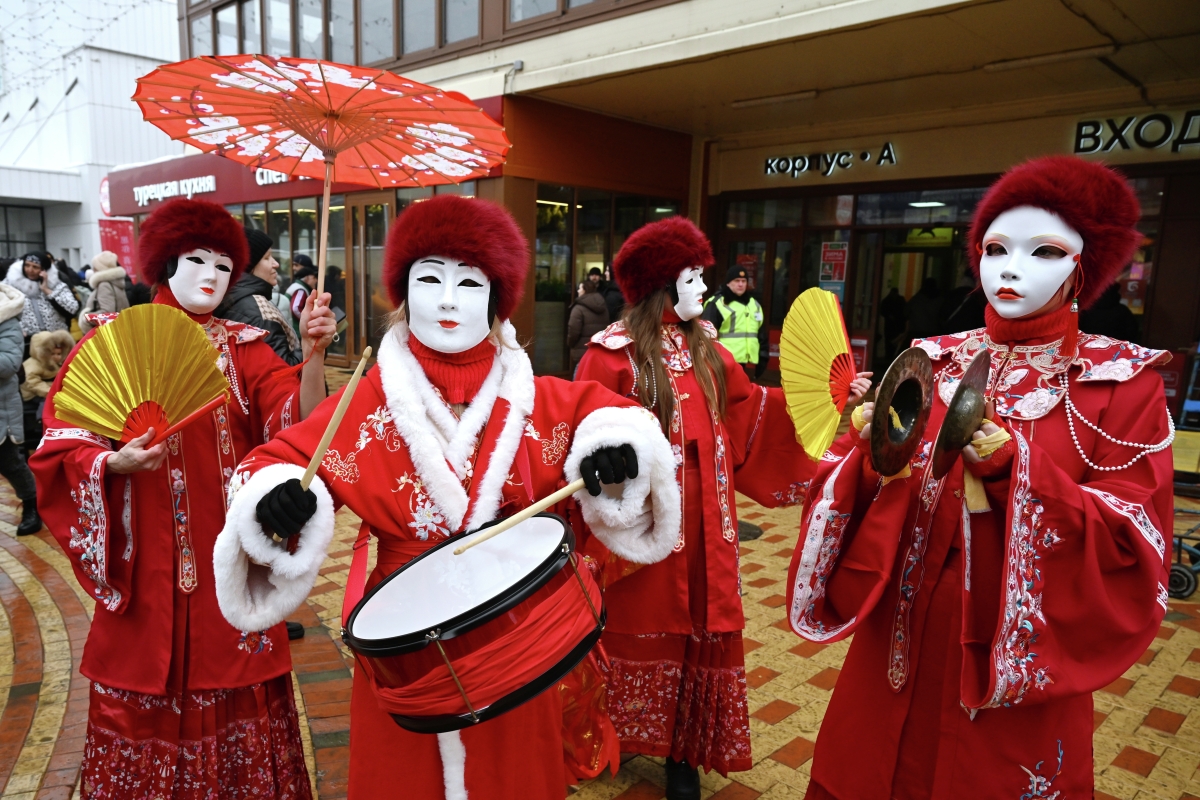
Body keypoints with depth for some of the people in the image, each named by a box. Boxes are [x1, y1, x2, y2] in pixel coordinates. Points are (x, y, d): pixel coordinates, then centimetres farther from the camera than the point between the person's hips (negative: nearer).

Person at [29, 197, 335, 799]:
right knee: (145, 701, 11)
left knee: (233, 697, 10)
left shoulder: (242, 348, 4)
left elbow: (300, 422, -11)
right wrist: (116, 463, -22)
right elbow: (64, 449, -2)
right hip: (146, 565, -1)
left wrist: (313, 355, -27)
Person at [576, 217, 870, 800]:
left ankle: (683, 753, 27)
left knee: (699, 628, 10)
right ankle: (620, 738, 34)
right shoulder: (614, 353, -11)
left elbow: (751, 407, 11)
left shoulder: (705, 349, 8)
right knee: (643, 626, 10)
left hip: (700, 521, 6)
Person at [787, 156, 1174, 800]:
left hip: (1018, 647, -2)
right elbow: (869, 482, -2)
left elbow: (1135, 538, -13)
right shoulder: (935, 361, 1)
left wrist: (1012, 465, -25)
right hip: (902, 625, 3)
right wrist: (875, 447, -24)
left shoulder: (1124, 382, -6)